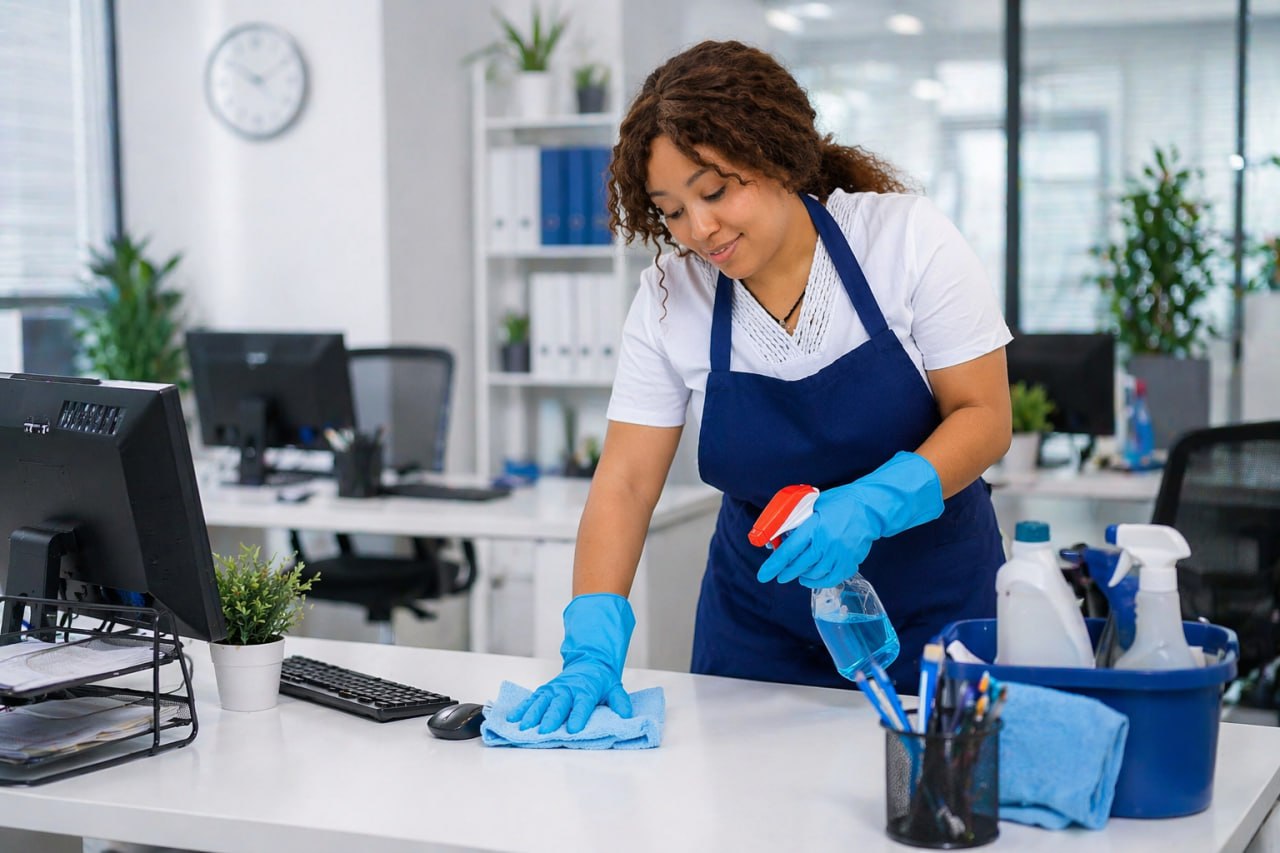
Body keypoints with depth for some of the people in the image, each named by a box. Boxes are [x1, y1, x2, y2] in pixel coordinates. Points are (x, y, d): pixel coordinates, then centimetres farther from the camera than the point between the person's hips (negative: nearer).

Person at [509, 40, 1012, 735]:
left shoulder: (905, 236, -14)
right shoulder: (668, 294, -8)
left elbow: (983, 416, -12)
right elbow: (624, 483, -10)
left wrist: (870, 505, -29)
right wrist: (593, 651, -22)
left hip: (935, 607, -1)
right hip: (763, 626, 2)